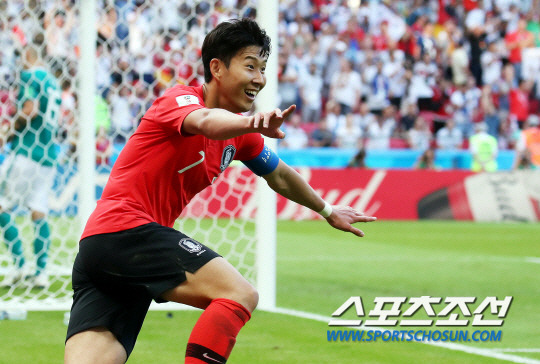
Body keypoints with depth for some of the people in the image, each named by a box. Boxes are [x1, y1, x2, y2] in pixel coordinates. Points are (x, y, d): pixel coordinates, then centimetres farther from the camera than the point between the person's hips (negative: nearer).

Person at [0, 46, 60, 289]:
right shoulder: (52, 81, 18)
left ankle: (20, 266, -7)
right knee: (39, 212, 5)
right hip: (49, 154, 8)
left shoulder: (29, 75, -5)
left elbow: (29, 110, -16)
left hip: (27, 150, -8)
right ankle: (41, 272, 0)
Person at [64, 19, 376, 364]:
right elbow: (204, 121, -34)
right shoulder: (180, 99, -8)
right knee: (239, 294, -18)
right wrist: (252, 122, -54)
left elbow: (280, 176, 36)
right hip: (127, 230, -9)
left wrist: (327, 210, 47)